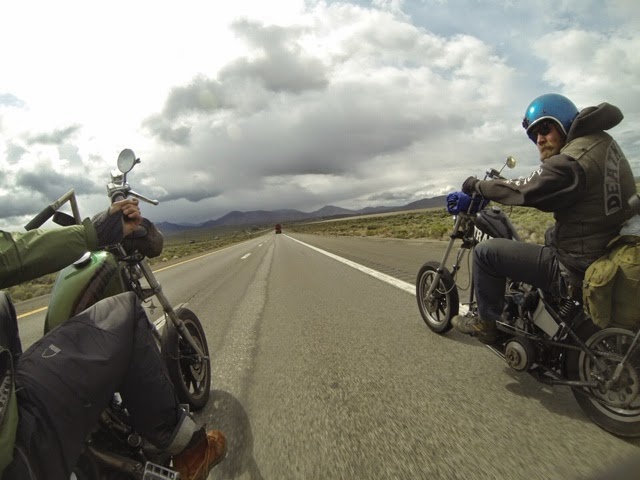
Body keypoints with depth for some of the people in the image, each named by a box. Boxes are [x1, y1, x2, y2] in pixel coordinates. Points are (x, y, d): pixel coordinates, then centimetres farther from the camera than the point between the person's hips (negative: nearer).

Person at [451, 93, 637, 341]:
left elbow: (523, 191, -14)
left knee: (485, 252, -7)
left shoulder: (572, 161, -22)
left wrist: (477, 185, 1)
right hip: (613, 255, 10)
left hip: (580, 268, -10)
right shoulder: (602, 141, 7)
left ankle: (486, 322, 11)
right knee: (551, 233, 38)